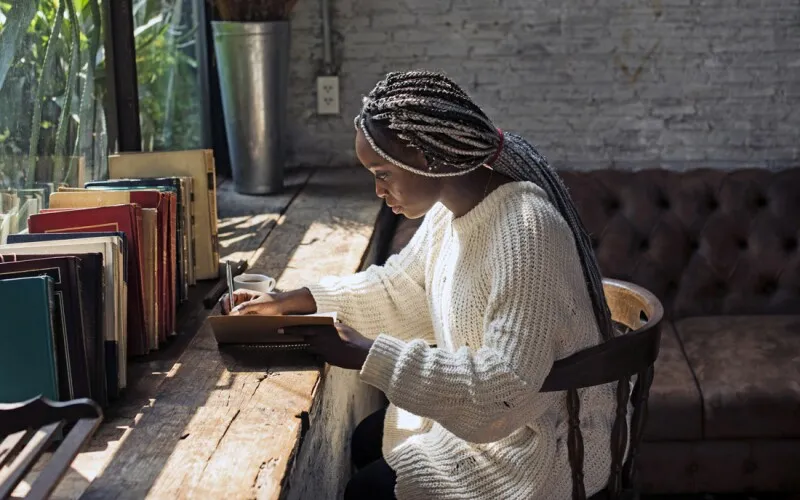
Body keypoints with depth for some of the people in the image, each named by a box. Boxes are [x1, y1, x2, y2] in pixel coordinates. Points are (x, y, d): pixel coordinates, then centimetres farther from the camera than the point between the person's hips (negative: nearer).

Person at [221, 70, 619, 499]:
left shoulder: (526, 233, -32)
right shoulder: (453, 205, -3)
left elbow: (504, 389, -35)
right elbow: (399, 287, 11)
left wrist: (368, 357, -34)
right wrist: (294, 301, 2)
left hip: (540, 440, -8)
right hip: (489, 402, 9)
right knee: (364, 442, 13)